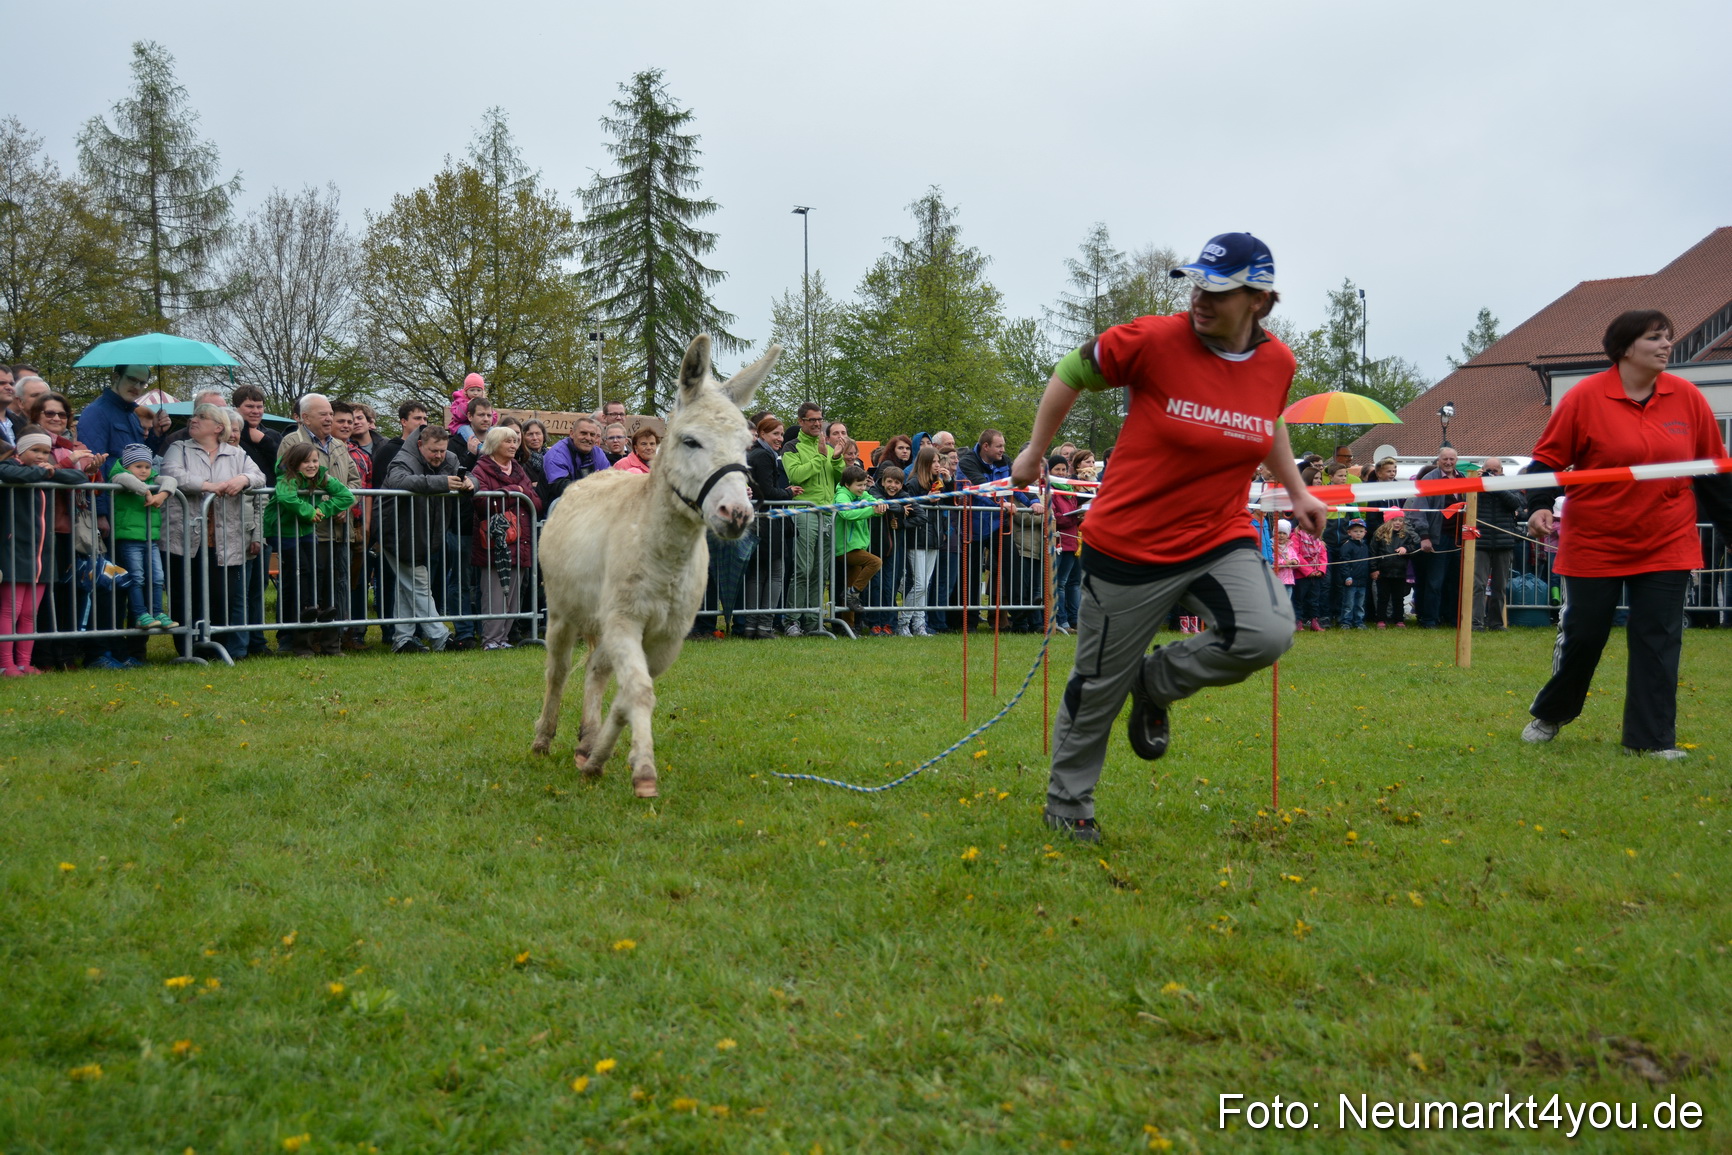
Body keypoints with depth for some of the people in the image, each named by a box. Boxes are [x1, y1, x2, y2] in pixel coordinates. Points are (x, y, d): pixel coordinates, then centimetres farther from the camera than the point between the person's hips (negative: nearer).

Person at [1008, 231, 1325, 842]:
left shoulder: (1277, 362, -3)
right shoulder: (1156, 339, -17)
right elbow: (1071, 371, -2)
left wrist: (1297, 491, 18)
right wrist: (1034, 453, 5)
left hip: (1221, 539, 4)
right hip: (1130, 545, -3)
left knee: (1267, 635, -23)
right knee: (1099, 685, 6)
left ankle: (1157, 682, 8)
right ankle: (1066, 803, 32)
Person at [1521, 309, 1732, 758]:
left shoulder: (1687, 397, 2)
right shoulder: (1585, 397, -9)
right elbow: (1548, 458, -4)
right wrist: (1539, 506, -19)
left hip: (1667, 547, 3)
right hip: (1594, 545, -2)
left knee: (1658, 641, -1)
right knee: (1580, 637, 5)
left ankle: (1653, 740, 7)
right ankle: (1549, 714, 29)